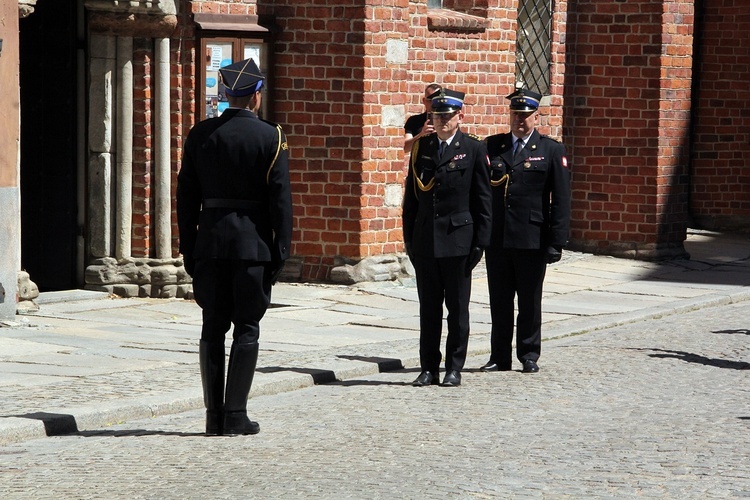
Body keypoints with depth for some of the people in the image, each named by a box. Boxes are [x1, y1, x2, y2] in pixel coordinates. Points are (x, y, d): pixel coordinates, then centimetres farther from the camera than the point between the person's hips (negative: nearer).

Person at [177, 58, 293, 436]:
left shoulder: (200, 135, 4)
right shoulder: (271, 137, -5)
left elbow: (186, 195, 5)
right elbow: (280, 199, -7)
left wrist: (188, 248, 10)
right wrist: (280, 251, -2)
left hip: (210, 243, 3)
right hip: (253, 244, -3)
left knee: (213, 329, 7)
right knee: (246, 329, 2)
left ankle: (214, 415, 7)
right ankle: (236, 415, -1)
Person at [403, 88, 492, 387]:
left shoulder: (474, 149, -1)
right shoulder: (421, 147, 9)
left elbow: (483, 200, -1)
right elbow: (411, 195, 11)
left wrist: (480, 242, -6)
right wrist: (409, 238, 6)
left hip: (458, 241, -3)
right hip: (425, 240, 3)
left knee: (457, 309, 4)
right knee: (428, 309, 7)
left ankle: (454, 368, 11)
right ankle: (429, 368, 13)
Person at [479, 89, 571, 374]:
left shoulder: (551, 151, 2)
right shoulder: (491, 147, 9)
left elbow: (561, 200, -2)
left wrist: (556, 241, -8)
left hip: (532, 240, -2)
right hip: (496, 240, 2)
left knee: (530, 302, 5)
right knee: (499, 301, 7)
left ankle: (529, 355, 16)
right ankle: (500, 357, 14)